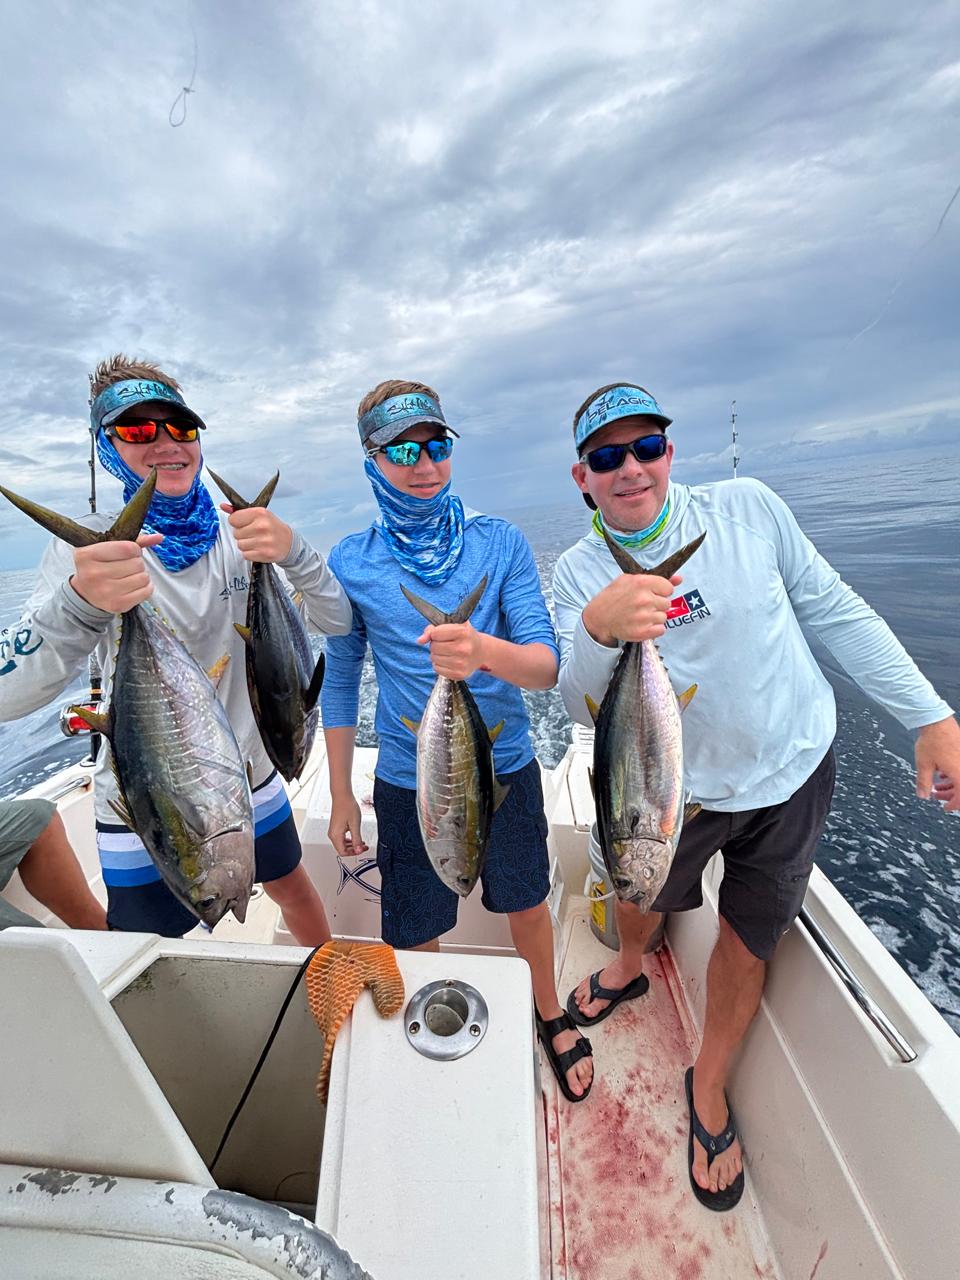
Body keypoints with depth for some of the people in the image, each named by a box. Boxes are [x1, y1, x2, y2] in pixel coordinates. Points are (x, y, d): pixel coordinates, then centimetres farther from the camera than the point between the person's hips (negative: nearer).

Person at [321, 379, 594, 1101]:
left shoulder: (500, 542, -8)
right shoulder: (350, 563, -7)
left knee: (526, 904, 23)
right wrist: (341, 796, 5)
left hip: (506, 768, 1)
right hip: (409, 781, 0)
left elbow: (547, 665, -15)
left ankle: (551, 1015, 55)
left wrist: (487, 651, -38)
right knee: (415, 934, 17)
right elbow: (340, 683, 0)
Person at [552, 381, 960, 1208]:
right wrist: (598, 629, -43)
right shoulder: (580, 572, -13)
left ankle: (710, 1085, 46)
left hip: (793, 772, 0)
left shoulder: (748, 508, -13)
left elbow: (837, 613, -4)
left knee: (748, 946, 15)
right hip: (678, 785, 1)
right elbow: (581, 708, -23)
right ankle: (629, 971, 62)